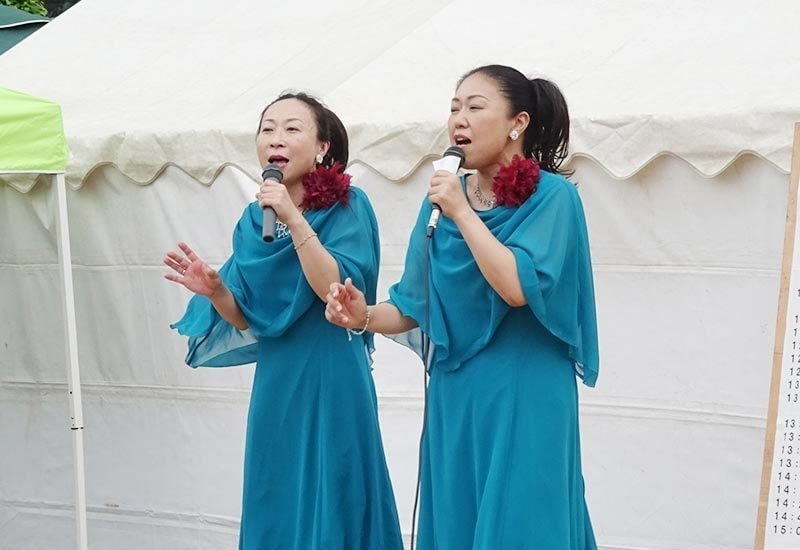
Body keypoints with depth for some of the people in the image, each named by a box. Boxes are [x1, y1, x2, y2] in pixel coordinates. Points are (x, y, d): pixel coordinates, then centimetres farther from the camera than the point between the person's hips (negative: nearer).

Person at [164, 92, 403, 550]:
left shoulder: (347, 205, -7)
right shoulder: (253, 219, 7)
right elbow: (248, 320, 9)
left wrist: (294, 219, -24)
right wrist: (215, 292, -10)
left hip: (332, 384, -5)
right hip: (276, 385, 5)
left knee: (331, 506, 5)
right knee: (276, 508, 14)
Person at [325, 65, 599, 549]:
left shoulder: (552, 196, -9)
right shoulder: (442, 200, 6)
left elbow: (518, 288, -23)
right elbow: (415, 307, 7)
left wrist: (463, 214, -18)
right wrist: (367, 315, -12)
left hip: (523, 400, -5)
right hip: (454, 397, 5)